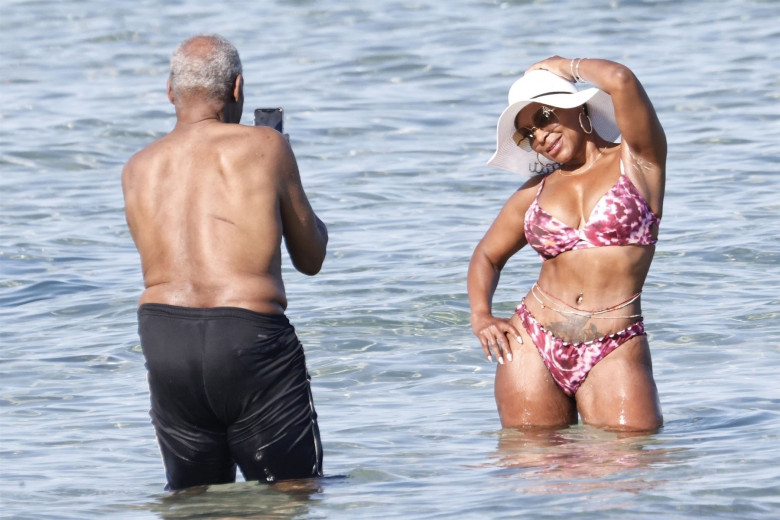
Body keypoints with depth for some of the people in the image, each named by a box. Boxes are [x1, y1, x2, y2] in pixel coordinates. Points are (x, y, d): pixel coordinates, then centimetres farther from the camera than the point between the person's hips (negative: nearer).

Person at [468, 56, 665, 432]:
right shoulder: (536, 192, 14)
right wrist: (481, 316, 7)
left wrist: (567, 67, 6)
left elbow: (620, 80, -14)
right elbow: (487, 256, 26)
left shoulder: (638, 160, 3)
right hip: (533, 345, 4)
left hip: (615, 349, -4)